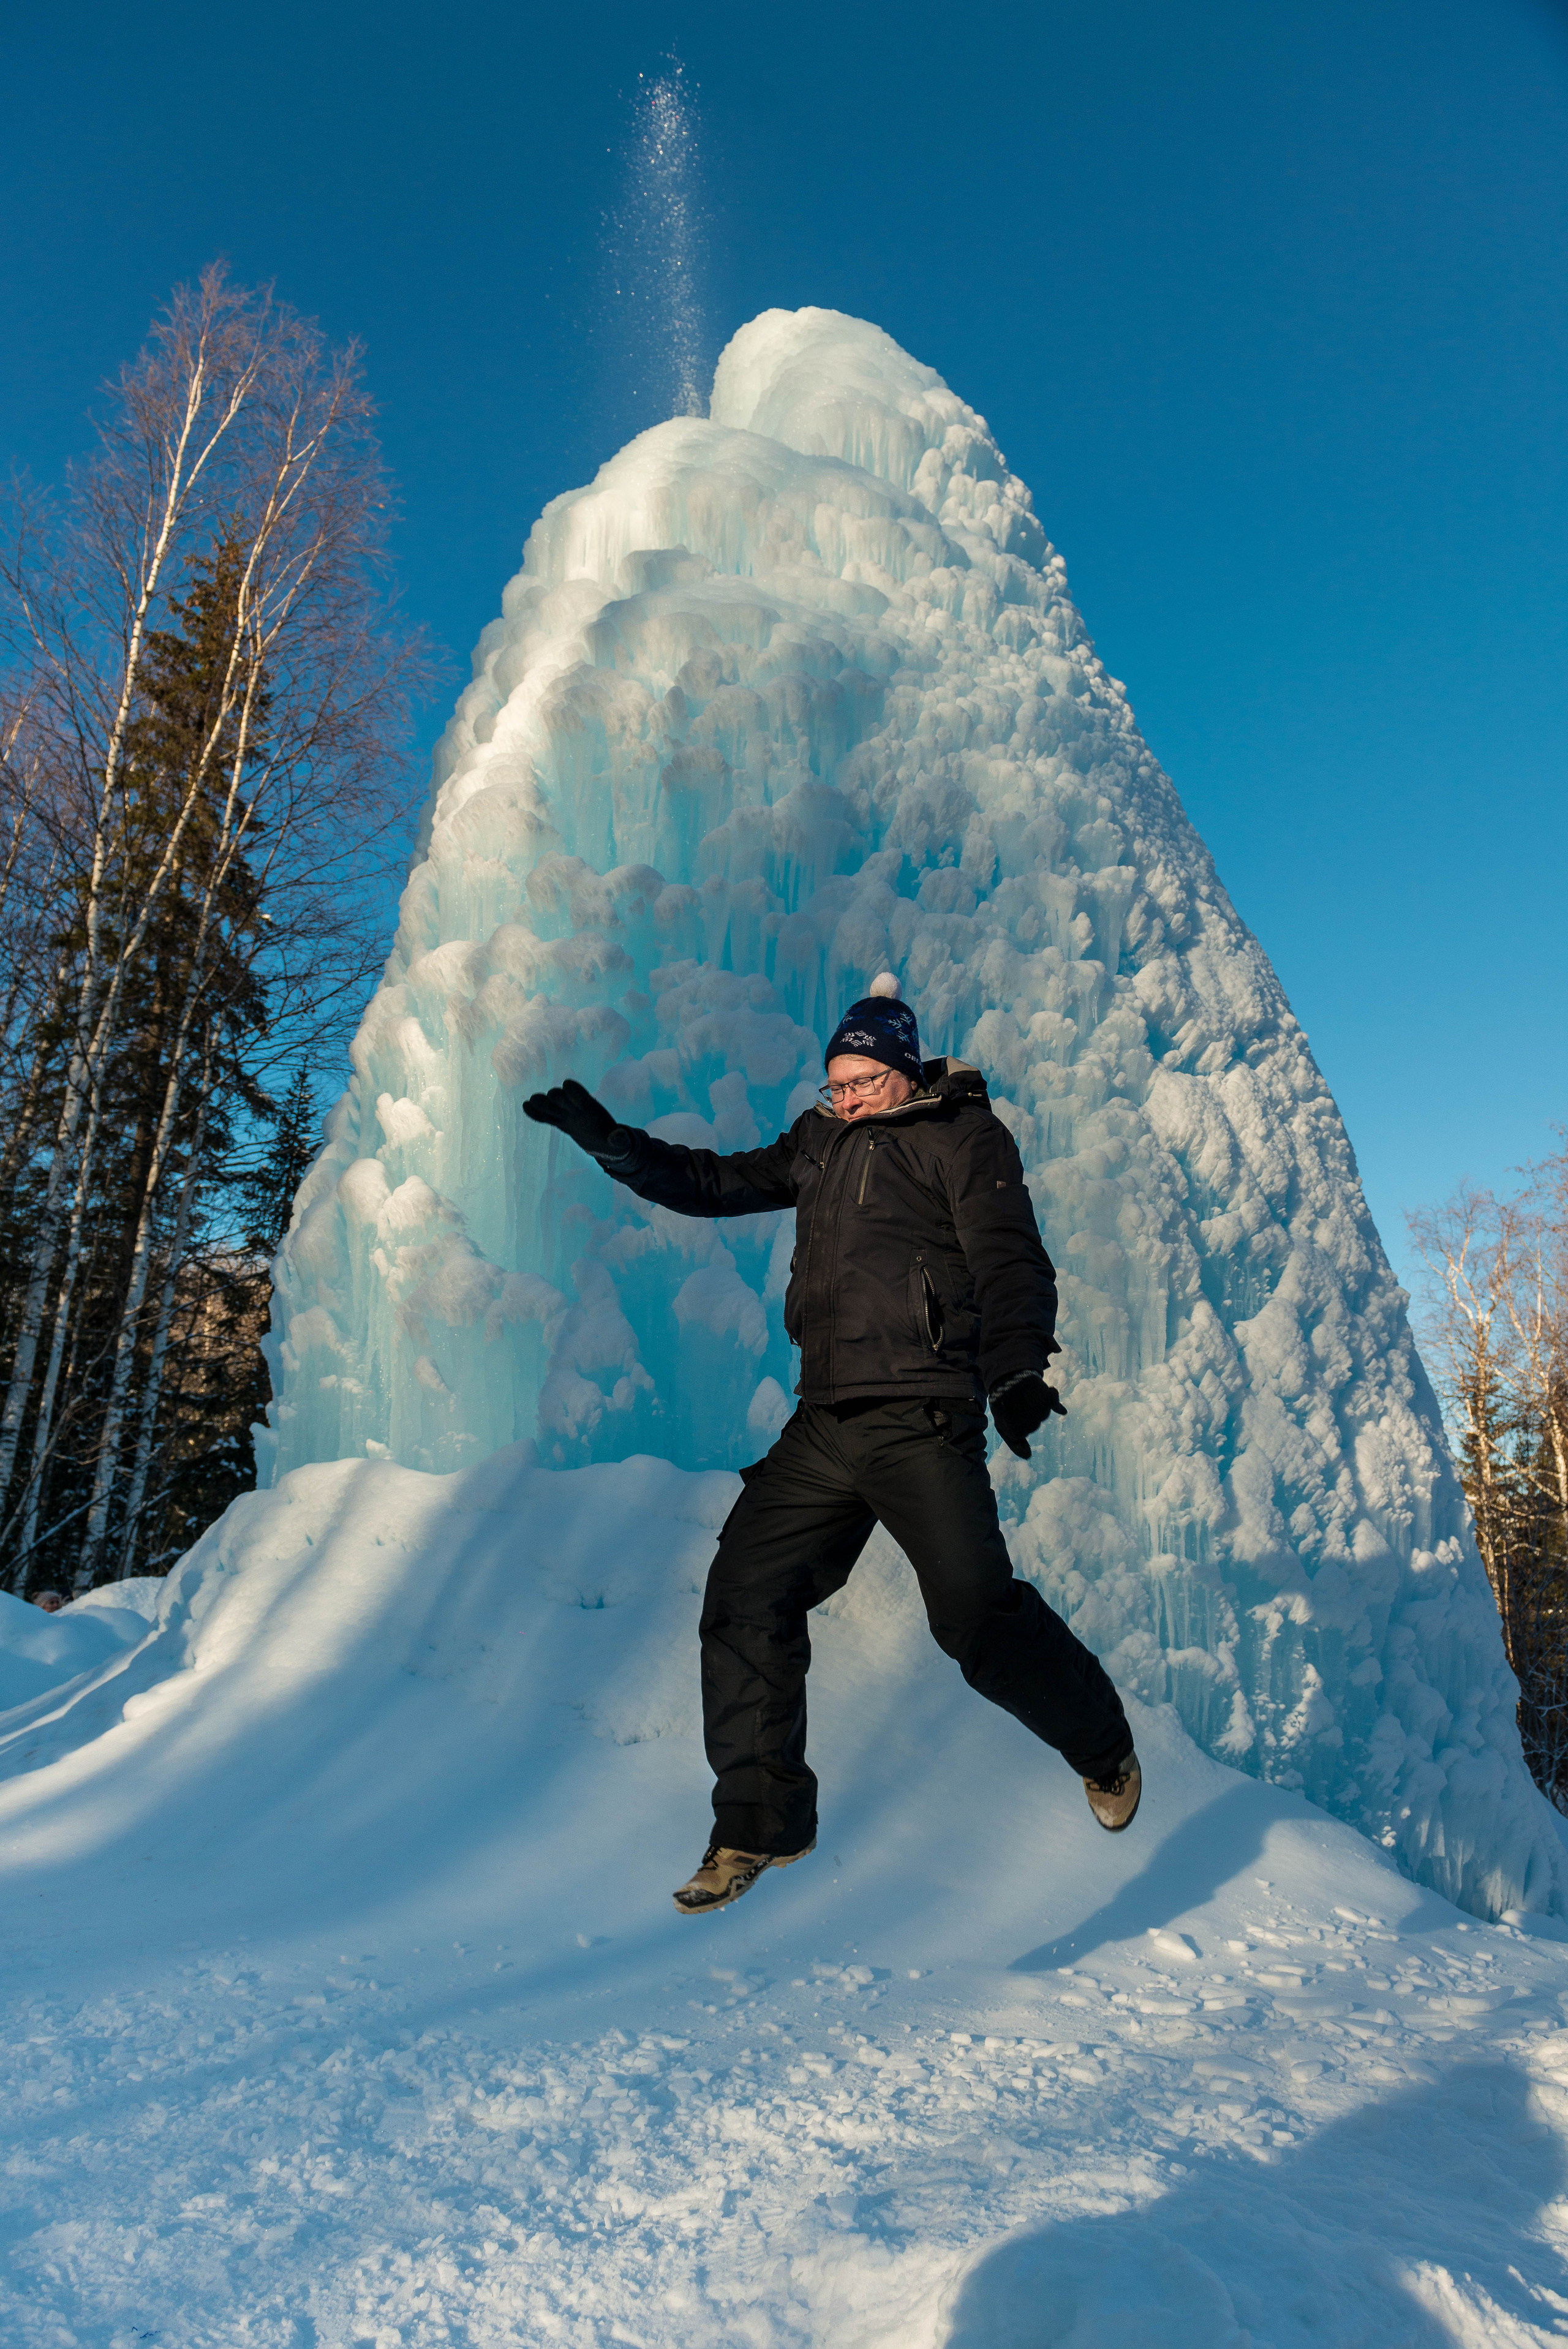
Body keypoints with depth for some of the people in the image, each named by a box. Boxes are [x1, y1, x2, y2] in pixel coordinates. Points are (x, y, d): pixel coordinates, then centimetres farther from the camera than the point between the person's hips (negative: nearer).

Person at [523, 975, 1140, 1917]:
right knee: (747, 1595, 0)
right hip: (825, 1425, 6)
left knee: (976, 1610, -10)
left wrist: (1016, 1370, -22)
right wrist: (603, 1135, 19)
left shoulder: (962, 1135, 3)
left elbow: (1007, 1258, -7)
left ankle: (1103, 1745, 20)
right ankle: (760, 1822, 14)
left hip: (922, 1420, -6)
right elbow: (709, 1183, 26)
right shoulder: (821, 1145, 21)